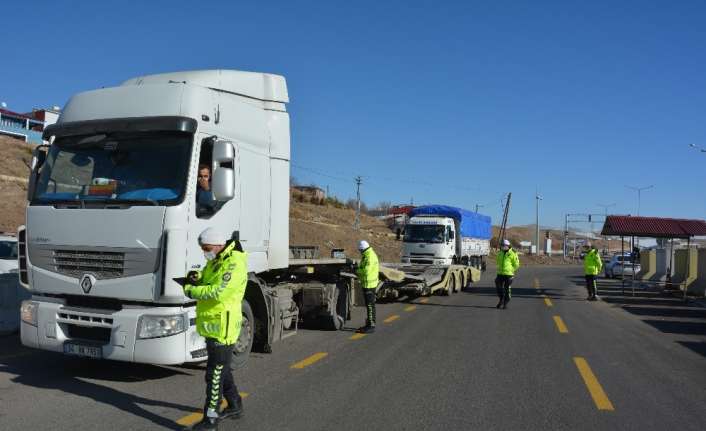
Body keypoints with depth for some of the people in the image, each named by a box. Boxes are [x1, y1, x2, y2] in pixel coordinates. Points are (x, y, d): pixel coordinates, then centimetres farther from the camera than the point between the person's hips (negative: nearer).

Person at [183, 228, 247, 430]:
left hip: (222, 327, -10)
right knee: (222, 368, 21)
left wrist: (191, 290, -17)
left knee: (215, 374, -4)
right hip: (211, 325, 10)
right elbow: (206, 280, 22)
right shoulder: (215, 260, 13)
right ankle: (235, 406, 36)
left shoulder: (234, 263, -19)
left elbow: (217, 292, -28)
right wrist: (196, 277, -1)